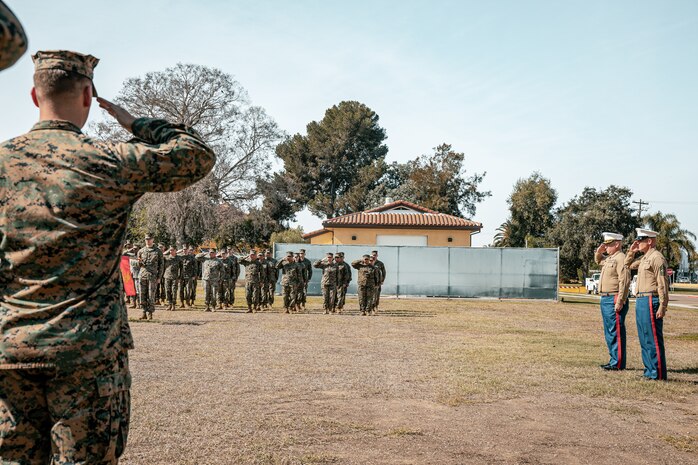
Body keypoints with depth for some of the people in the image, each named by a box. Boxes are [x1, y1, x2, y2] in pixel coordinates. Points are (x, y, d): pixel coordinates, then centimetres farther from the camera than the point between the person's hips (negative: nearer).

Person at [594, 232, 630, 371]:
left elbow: (624, 282, -21)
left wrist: (620, 302, -24)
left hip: (614, 300, -10)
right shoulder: (609, 258, 16)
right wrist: (599, 251, 17)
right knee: (609, 332, 15)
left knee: (616, 332, -6)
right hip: (605, 299, 10)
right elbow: (598, 260, 39)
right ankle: (614, 360, 22)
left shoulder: (621, 258, -14)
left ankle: (618, 363, -2)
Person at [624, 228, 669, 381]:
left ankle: (658, 374, -1)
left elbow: (662, 284, -18)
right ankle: (649, 371, 22)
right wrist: (631, 251, 17)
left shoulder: (657, 258, -13)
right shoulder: (644, 258, 17)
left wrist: (662, 306, -21)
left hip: (651, 301, -10)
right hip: (640, 301, 10)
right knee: (644, 339, 14)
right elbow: (628, 265, 35)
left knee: (653, 339, -6)